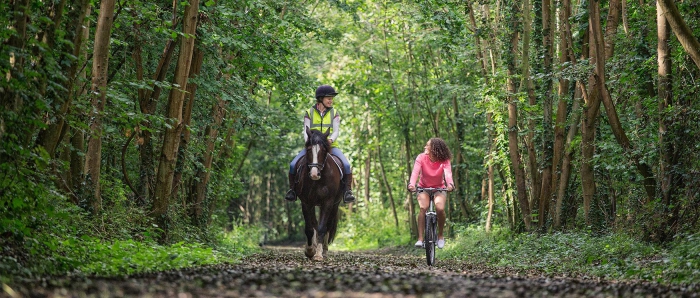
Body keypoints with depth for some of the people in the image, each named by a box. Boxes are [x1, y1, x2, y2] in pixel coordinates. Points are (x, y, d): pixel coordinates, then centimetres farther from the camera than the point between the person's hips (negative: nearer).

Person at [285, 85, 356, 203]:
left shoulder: (334, 113, 7)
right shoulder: (309, 113, 6)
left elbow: (336, 131, -2)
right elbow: (306, 131, 0)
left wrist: (331, 139, -23)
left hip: (330, 146, 0)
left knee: (346, 165, -25)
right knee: (293, 165, -18)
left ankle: (348, 191, -14)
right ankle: (292, 190, 1)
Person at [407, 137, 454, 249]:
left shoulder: (444, 161, -17)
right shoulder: (421, 158, -17)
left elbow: (448, 173, -34)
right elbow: (415, 171, -31)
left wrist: (450, 184, -56)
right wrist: (411, 184, -50)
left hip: (439, 188, 0)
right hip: (424, 188, 0)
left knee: (440, 208, -26)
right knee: (423, 208, -27)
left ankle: (440, 236, -2)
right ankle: (420, 239, -26)